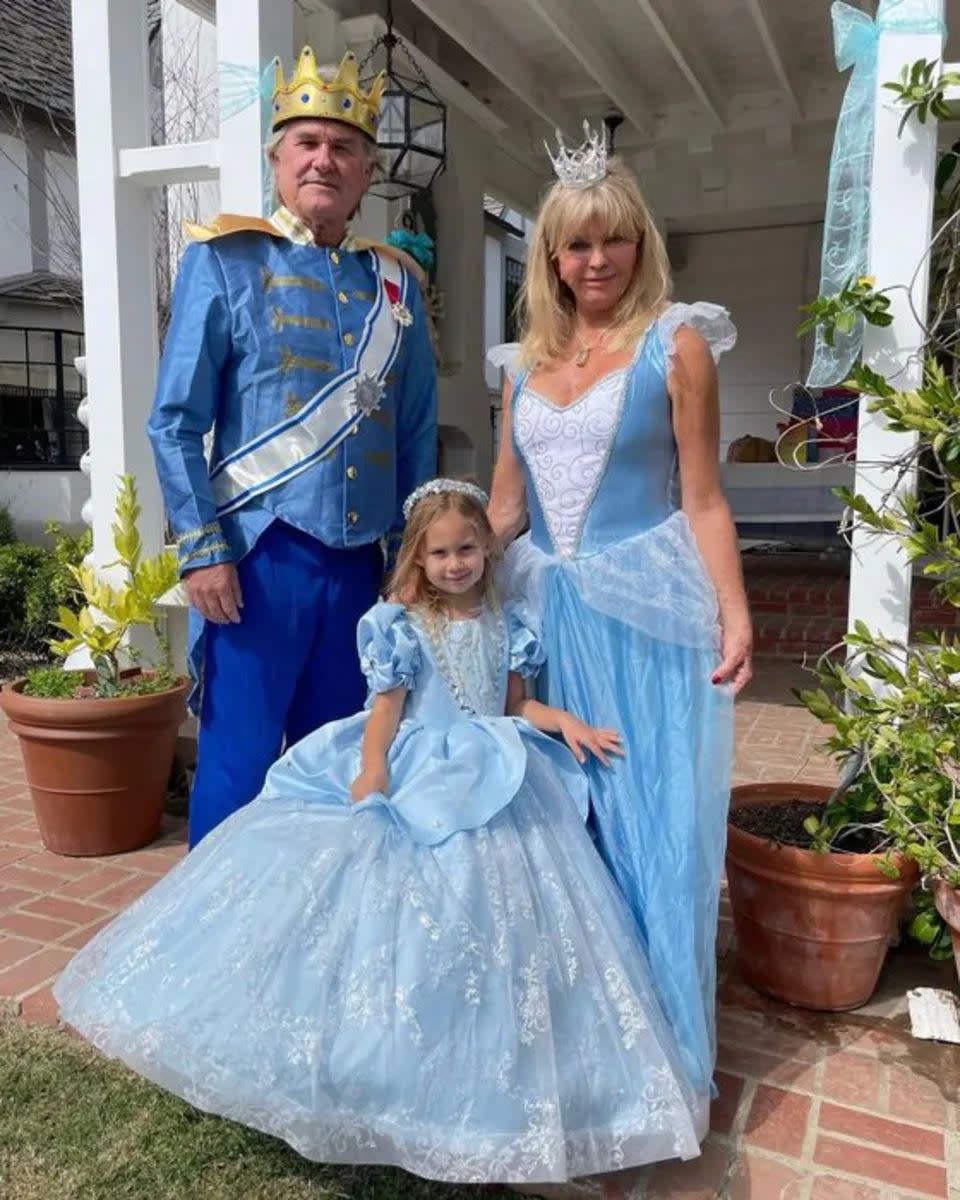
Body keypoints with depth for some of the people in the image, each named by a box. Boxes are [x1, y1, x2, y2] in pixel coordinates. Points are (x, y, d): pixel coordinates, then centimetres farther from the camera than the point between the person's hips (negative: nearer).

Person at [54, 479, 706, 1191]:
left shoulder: (506, 626, 9)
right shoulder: (398, 627, -4)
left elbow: (516, 706, 14)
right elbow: (384, 717, -7)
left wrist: (565, 723, -3)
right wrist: (368, 799, -15)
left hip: (493, 786, 3)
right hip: (413, 782, -3)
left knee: (491, 893, -5)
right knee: (391, 892, -11)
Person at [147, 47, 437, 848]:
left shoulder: (396, 281, 12)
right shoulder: (225, 260, 0)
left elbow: (416, 430, 13)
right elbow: (175, 420, -5)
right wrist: (202, 549, -11)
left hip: (362, 560, 5)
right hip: (261, 552, -4)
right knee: (239, 765, 1)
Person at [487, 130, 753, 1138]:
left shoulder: (675, 344, -1)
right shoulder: (526, 362, 12)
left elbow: (701, 499, -3)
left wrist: (734, 613, -11)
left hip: (645, 605, -4)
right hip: (544, 606, 5)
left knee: (648, 826, 2)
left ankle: (663, 1056, 22)